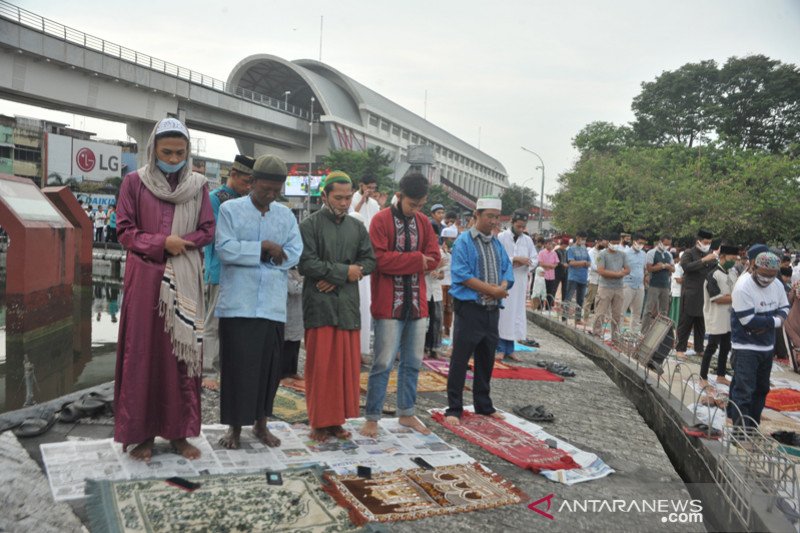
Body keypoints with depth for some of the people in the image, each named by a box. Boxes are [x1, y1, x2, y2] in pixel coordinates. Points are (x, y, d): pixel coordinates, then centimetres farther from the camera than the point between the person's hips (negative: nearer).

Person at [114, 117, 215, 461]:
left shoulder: (198, 185, 6)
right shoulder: (134, 182, 2)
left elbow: (207, 232, 6)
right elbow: (124, 230, 0)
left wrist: (180, 244, -11)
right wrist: (161, 243, -14)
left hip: (185, 281, 2)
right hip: (145, 278, -1)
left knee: (184, 353, 3)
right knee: (142, 352, 2)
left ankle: (178, 431, 13)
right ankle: (141, 432, 12)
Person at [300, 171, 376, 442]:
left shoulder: (357, 227, 13)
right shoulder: (310, 225, -2)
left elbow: (369, 260, 8)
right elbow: (306, 263, -12)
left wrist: (334, 276, -7)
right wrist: (344, 272, -10)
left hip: (348, 304, 5)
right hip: (319, 305, -4)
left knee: (347, 365, 7)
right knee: (320, 365, -1)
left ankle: (337, 420, 19)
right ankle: (319, 422, 11)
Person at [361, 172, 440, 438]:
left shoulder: (423, 222, 11)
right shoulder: (381, 220, -6)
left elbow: (434, 257, 5)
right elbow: (381, 259, -17)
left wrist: (400, 261, -8)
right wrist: (416, 260, -12)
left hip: (417, 303, 6)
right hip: (389, 304, -6)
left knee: (413, 362, 13)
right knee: (383, 363, -3)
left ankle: (406, 413, 26)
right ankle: (372, 418, 10)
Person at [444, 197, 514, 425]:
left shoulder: (497, 244, 14)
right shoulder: (464, 241, -6)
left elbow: (507, 271, 11)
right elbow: (461, 274, -15)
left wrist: (502, 287, -11)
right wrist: (491, 289, -15)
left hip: (492, 310, 7)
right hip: (469, 309, -6)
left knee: (486, 360, 15)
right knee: (460, 360, -1)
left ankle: (483, 405, 28)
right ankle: (454, 409, 8)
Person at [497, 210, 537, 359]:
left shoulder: (528, 240, 9)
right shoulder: (501, 237, -5)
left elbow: (535, 260, 8)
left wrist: (523, 262, -11)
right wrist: (515, 259, -17)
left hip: (520, 283, 4)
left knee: (516, 315, 7)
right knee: (502, 315, -1)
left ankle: (510, 349, 15)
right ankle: (501, 348, 8)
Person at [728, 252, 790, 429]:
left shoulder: (777, 284, 1)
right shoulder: (743, 287, -22)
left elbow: (784, 308, 9)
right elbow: (749, 321, -25)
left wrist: (766, 324, -11)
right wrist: (775, 321, -12)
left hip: (767, 346, 8)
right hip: (746, 347, -8)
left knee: (761, 389, 17)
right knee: (743, 391, -8)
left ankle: (752, 427, 30)